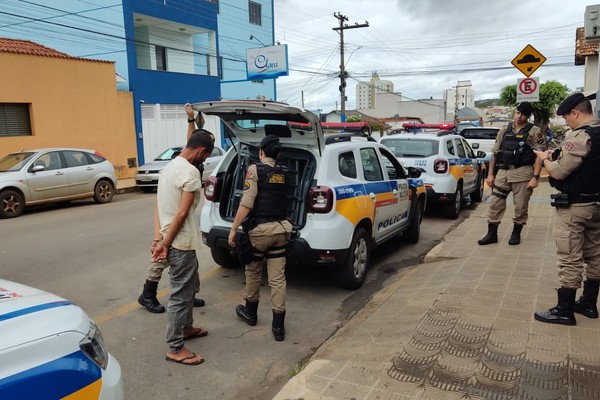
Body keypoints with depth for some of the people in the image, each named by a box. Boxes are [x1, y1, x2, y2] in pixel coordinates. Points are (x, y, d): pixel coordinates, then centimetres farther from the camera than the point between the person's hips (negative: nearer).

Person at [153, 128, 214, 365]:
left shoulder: (170, 166, 12)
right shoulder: (190, 172, -18)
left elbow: (159, 208, 9)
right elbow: (182, 214, -21)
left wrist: (159, 239, 2)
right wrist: (165, 244, -14)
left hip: (171, 241, 10)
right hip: (181, 244, -10)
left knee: (190, 286, 24)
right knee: (180, 295, 1)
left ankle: (186, 328, 40)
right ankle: (175, 349, 12)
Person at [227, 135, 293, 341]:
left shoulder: (255, 169, -7)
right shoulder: (284, 173, 9)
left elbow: (247, 203, -15)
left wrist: (233, 229, -12)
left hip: (260, 229, -4)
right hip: (280, 228, 4)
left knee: (253, 272, 17)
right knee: (278, 278, 6)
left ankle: (250, 312, 34)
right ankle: (278, 325, 8)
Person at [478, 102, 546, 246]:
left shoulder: (534, 132, -1)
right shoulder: (504, 130, 11)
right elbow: (495, 153, 13)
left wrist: (535, 177, -15)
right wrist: (490, 174, 8)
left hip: (523, 173, -3)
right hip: (503, 172, 4)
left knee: (521, 206, 5)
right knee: (495, 204, 2)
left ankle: (516, 234, 21)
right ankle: (492, 234, 11)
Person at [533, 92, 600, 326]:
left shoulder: (581, 136, -19)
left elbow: (559, 172, -20)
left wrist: (545, 160, -2)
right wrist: (558, 158, 8)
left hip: (575, 206, -10)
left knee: (569, 260, -3)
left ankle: (564, 311, 4)